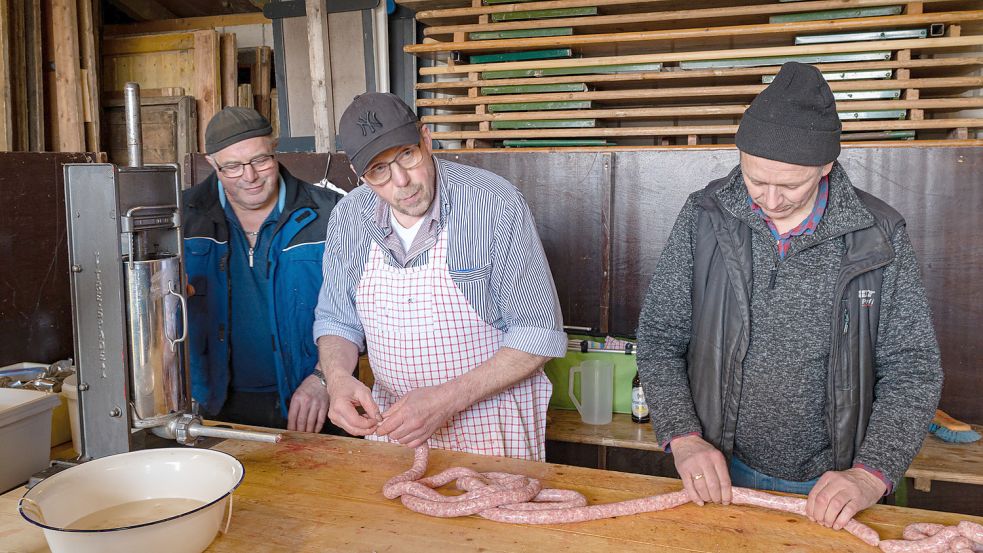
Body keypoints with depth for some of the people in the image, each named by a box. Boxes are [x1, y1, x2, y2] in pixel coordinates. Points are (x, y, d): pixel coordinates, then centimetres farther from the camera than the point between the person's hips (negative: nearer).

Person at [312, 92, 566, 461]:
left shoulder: (497, 205, -19)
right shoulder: (348, 218, -4)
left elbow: (538, 334, -18)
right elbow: (337, 320, 7)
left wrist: (447, 399, -26)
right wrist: (337, 378, -15)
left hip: (491, 428, -4)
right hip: (392, 421, 4)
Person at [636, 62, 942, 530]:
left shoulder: (879, 235, -9)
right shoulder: (704, 218, -9)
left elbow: (911, 367, -6)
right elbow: (659, 340, -5)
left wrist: (872, 474, -17)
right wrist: (683, 436, -16)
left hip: (829, 484, 0)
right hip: (722, 474, 1)